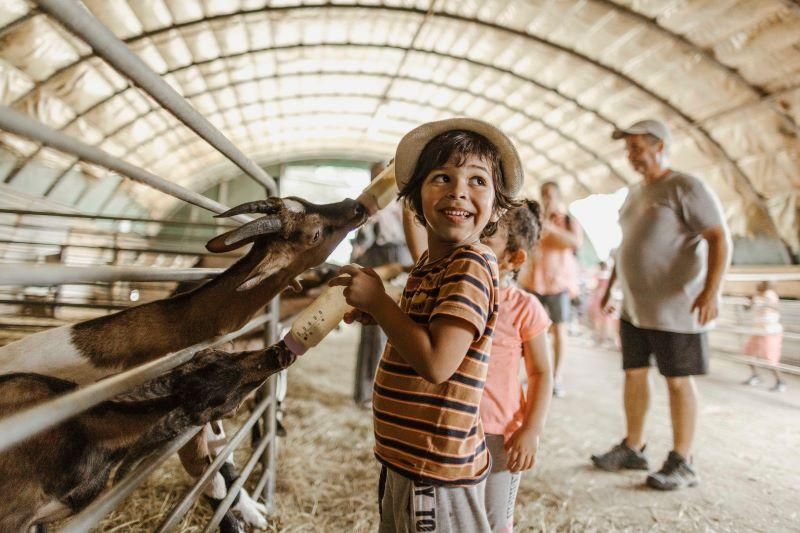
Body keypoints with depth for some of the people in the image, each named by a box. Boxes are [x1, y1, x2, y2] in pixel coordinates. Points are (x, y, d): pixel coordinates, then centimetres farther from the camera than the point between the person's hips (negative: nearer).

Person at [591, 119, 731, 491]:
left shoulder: (686, 188, -10)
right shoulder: (634, 193, 15)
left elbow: (720, 239, -16)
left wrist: (711, 291, -27)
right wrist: (610, 286, 21)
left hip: (675, 308, -7)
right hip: (634, 306, 8)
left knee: (678, 380, 2)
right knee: (634, 374, 11)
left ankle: (682, 464, 16)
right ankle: (632, 449, 24)